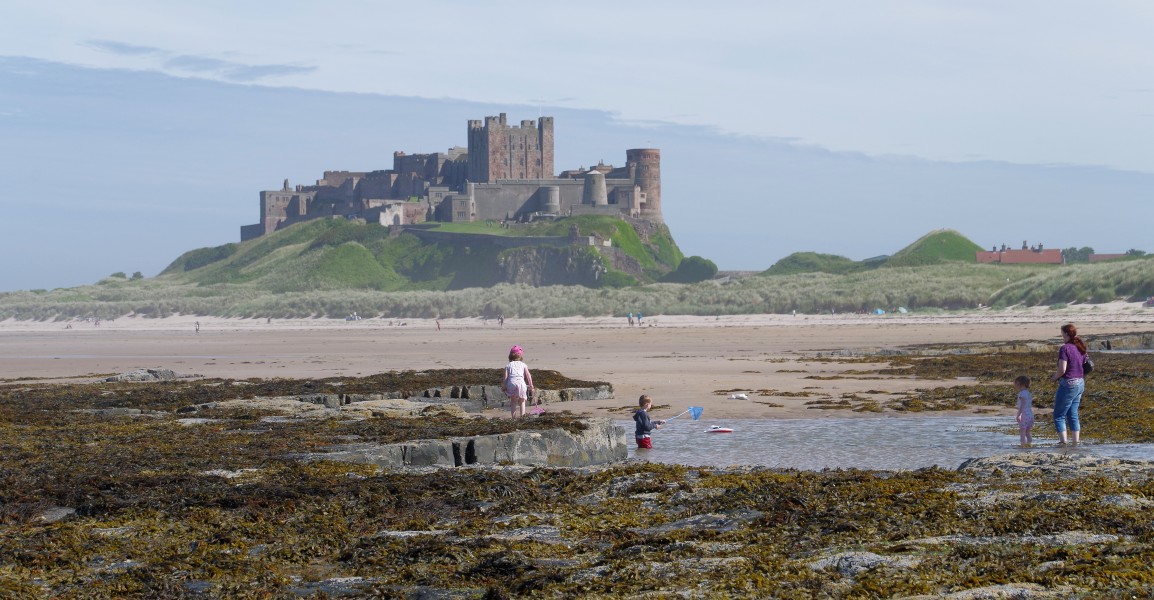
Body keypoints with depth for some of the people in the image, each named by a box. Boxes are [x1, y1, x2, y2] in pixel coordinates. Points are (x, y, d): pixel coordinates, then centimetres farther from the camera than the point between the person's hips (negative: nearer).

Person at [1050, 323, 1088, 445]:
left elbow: (1062, 369, -23)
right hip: (1080, 383, 8)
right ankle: (1076, 441, 12)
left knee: (1059, 416, 1)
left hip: (1068, 384, -8)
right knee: (1073, 415, 14)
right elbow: (1084, 367, 15)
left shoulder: (1065, 348, -16)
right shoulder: (1081, 348, 9)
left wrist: (1055, 377, -2)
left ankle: (1063, 441, -6)